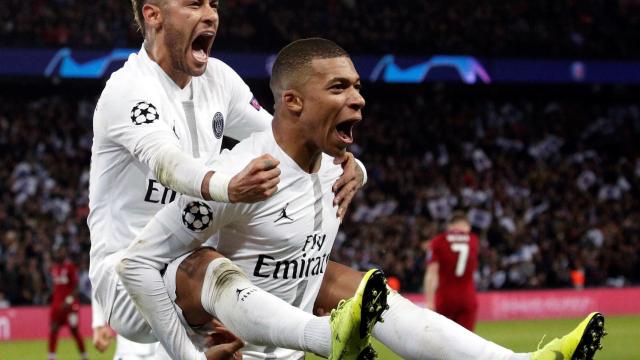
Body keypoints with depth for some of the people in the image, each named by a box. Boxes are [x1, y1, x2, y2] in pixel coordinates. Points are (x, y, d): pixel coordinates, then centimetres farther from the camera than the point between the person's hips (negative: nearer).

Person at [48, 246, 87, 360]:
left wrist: (69, 300, -19)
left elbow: (76, 286, -12)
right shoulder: (54, 267, 11)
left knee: (74, 330, -6)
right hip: (57, 303, 6)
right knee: (53, 329, 0)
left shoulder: (70, 266, -9)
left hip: (70, 303, -6)